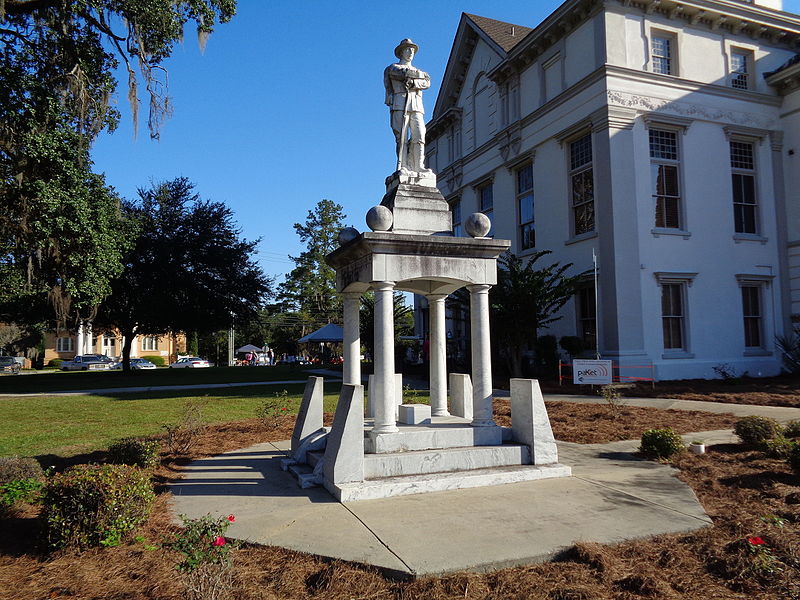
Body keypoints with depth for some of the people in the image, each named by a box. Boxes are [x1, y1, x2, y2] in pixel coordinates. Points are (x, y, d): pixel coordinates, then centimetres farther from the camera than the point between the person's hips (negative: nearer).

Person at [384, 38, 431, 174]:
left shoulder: (418, 71, 31)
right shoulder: (392, 68, 18)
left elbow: (427, 83, 9)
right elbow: (405, 73, -4)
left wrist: (413, 83, -5)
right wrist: (421, 74, 6)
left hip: (416, 106, 4)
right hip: (400, 104, -4)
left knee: (419, 136, -11)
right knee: (402, 137, -13)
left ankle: (417, 166, -15)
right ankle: (402, 167, -17)